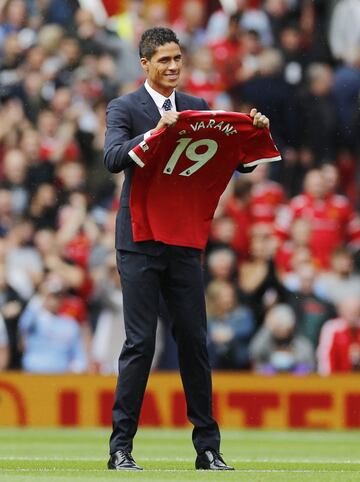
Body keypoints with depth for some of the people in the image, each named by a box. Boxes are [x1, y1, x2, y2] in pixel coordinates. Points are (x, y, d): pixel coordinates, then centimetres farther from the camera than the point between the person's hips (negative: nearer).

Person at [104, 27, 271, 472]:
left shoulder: (198, 108, 12)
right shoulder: (124, 109, -1)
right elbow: (113, 159, -18)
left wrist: (255, 133, -9)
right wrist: (154, 132, -31)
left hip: (184, 242, 4)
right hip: (140, 242, -4)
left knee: (194, 342, 5)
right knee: (140, 343, -6)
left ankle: (207, 448, 10)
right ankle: (121, 447, 0)